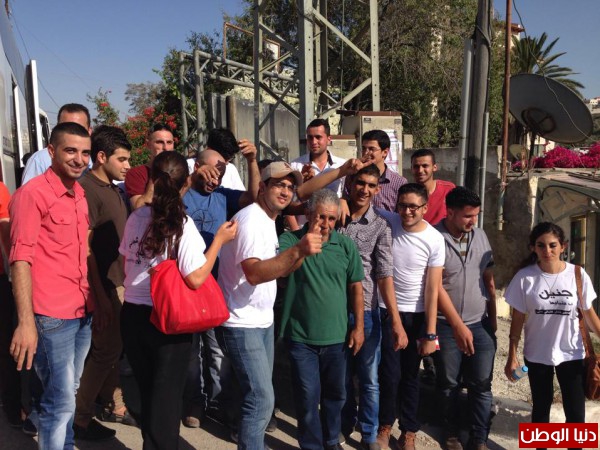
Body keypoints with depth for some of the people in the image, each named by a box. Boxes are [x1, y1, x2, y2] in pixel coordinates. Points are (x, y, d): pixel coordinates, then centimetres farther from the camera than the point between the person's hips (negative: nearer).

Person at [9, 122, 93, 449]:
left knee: (69, 394, 19)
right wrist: (25, 321, -21)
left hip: (83, 312, 7)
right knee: (61, 402, -2)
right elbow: (20, 259, -15)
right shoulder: (32, 193, -10)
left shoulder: (79, 195, 11)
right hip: (52, 315, -7)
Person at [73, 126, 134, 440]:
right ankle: (80, 418, 15)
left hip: (120, 282, 8)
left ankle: (114, 406, 29)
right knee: (105, 350, 0)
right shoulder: (87, 188, -16)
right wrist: (100, 297, -19)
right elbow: (85, 248, -19)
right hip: (104, 285, -8)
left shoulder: (112, 188, 12)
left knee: (114, 348, 16)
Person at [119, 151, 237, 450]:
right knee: (166, 397, 12)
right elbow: (195, 279, -22)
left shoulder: (136, 217, 0)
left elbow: (125, 265, 11)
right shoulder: (182, 224, -16)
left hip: (132, 315, 6)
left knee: (147, 392, 23)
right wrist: (219, 240, -14)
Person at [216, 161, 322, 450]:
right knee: (262, 399, -7)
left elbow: (279, 269, 15)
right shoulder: (251, 219, -18)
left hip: (263, 320, 10)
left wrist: (303, 250, -2)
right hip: (242, 324, -10)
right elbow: (254, 274, -31)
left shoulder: (269, 220, 11)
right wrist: (297, 250, -40)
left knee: (259, 396, 18)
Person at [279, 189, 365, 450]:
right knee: (308, 396, 5)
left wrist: (358, 327, 3)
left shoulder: (346, 244, -1)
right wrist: (306, 241, -33)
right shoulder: (291, 239, -7)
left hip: (337, 335, 3)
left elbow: (355, 287, 4)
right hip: (301, 336, -2)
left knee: (335, 393, 19)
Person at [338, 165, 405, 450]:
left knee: (369, 378, 10)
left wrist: (396, 322, -15)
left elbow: (385, 275, -8)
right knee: (341, 375, 16)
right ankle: (344, 425, 39)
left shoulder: (380, 227, -2)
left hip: (366, 310, -1)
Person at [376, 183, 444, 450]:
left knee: (410, 375, 11)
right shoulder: (387, 222, -9)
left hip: (416, 315, 0)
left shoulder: (434, 239, -11)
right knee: (390, 373, 1)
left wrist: (430, 334, -10)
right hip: (386, 310, 0)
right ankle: (385, 424, 26)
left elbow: (432, 289, -10)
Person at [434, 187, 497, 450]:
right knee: (449, 385, 11)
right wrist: (459, 326, -16)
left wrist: (493, 319, 13)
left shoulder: (480, 236, 4)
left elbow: (489, 280, 12)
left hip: (481, 324, 4)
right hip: (446, 326, -4)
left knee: (481, 385, 7)